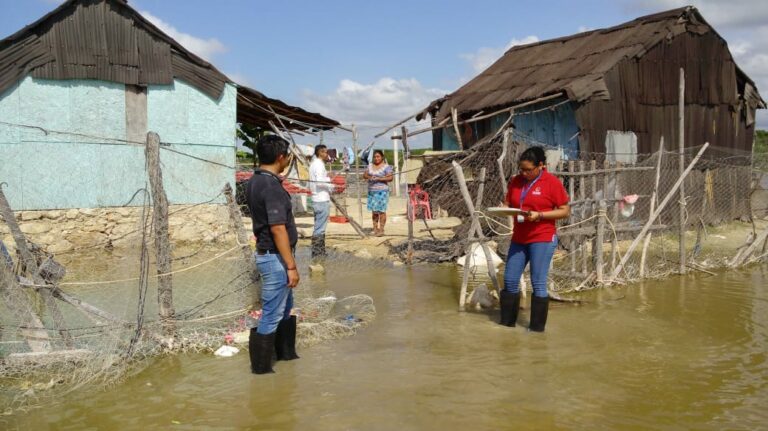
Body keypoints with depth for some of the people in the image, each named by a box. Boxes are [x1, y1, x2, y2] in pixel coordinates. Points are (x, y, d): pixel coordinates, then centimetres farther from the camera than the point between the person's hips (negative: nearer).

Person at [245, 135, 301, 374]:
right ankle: (260, 365, 14)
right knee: (272, 314, 2)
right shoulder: (271, 186, -23)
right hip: (275, 257, -10)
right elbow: (278, 229, -26)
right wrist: (291, 266, -23)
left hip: (268, 253, 10)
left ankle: (285, 352, 39)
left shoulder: (255, 180, 7)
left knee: (285, 306, 24)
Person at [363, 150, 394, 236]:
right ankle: (375, 228, 12)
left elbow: (390, 177, -12)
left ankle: (381, 229, -2)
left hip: (382, 191, -5)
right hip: (371, 191, 5)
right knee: (374, 210, 6)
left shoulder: (386, 167, -5)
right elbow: (364, 175, 12)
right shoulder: (370, 166, 13)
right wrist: (369, 177, -10)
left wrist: (378, 178, -19)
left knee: (381, 210, -6)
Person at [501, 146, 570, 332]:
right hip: (519, 238, 6)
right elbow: (509, 204, 17)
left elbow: (565, 211, -7)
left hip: (542, 239, -6)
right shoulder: (516, 181, 7)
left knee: (538, 283, -2)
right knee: (510, 280, 8)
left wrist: (539, 215, -19)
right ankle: (507, 322, 21)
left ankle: (537, 328, 9)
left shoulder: (552, 182, -8)